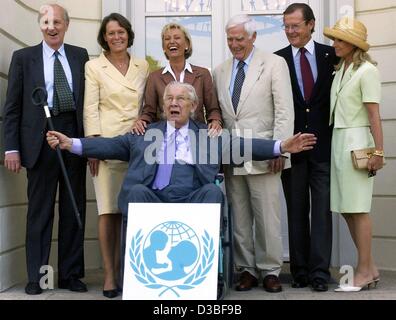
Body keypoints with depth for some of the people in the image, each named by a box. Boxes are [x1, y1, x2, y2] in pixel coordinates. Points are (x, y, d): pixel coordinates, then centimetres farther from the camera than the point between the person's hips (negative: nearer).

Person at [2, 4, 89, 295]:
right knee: (40, 211, 6)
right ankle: (36, 277, 16)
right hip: (41, 140, -1)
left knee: (74, 209, 7)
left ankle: (70, 274, 18)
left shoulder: (80, 56, 10)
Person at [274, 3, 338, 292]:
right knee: (296, 211, 8)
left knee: (322, 209, 1)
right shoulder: (277, 60, 4)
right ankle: (300, 270, 16)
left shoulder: (331, 55, 4)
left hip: (323, 145, 0)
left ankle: (320, 271, 6)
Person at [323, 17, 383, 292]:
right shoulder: (340, 70, 14)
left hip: (356, 141, -8)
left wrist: (379, 151, -16)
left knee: (358, 208, -3)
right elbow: (337, 108, 13)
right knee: (346, 209, 8)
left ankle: (364, 272, 7)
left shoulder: (366, 70, -7)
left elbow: (374, 114, -12)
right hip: (338, 140, 8)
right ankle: (370, 268, 19)